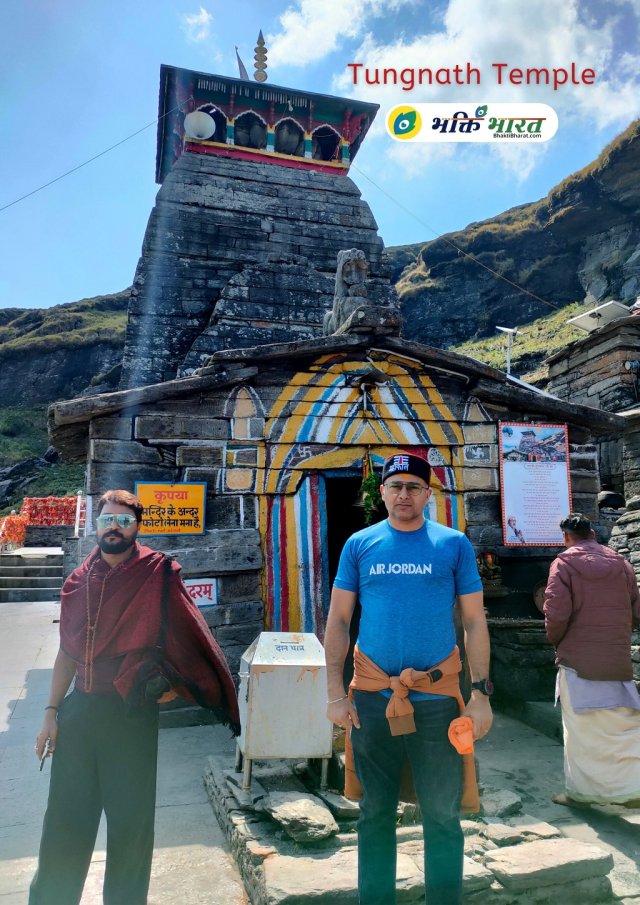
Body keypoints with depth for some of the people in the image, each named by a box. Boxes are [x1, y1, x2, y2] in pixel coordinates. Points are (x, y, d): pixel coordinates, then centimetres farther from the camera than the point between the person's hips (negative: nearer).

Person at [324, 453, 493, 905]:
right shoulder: (359, 545, 2)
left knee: (443, 814, 11)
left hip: (437, 698, -1)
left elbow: (475, 622, 2)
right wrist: (335, 692, -2)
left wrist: (482, 694, -4)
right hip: (371, 697, 1)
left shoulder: (454, 544, 0)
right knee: (376, 813, 16)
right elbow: (338, 621, 3)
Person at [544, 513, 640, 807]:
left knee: (579, 728, 7)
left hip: (578, 659, -4)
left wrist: (556, 641, 4)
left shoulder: (564, 564, -9)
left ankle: (580, 789, 18)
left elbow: (556, 614, -15)